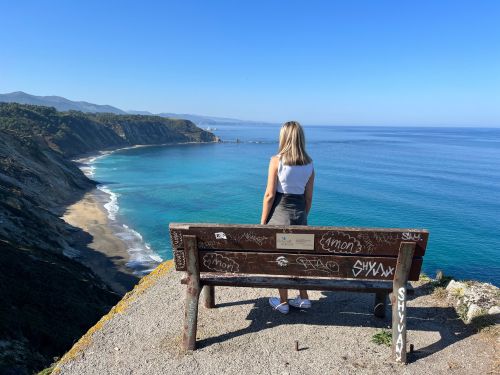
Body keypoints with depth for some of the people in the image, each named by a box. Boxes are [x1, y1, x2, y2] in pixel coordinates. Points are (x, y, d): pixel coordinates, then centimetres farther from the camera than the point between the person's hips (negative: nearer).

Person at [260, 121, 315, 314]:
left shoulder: (277, 160, -13)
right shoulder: (309, 163, 1)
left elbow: (269, 195, -13)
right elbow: (309, 196, 6)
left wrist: (262, 221, -4)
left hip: (279, 213, -4)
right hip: (299, 213, 4)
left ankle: (283, 302, 23)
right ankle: (303, 298, 29)